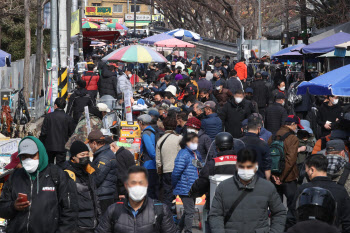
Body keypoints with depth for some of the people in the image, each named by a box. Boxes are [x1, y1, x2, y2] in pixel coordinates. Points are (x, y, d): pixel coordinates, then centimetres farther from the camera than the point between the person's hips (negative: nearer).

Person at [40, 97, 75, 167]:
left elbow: (43, 132, -5)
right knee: (60, 166, 2)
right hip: (62, 148, 0)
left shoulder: (48, 116, -6)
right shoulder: (69, 118, -5)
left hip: (49, 146, 0)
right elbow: (71, 133, 2)